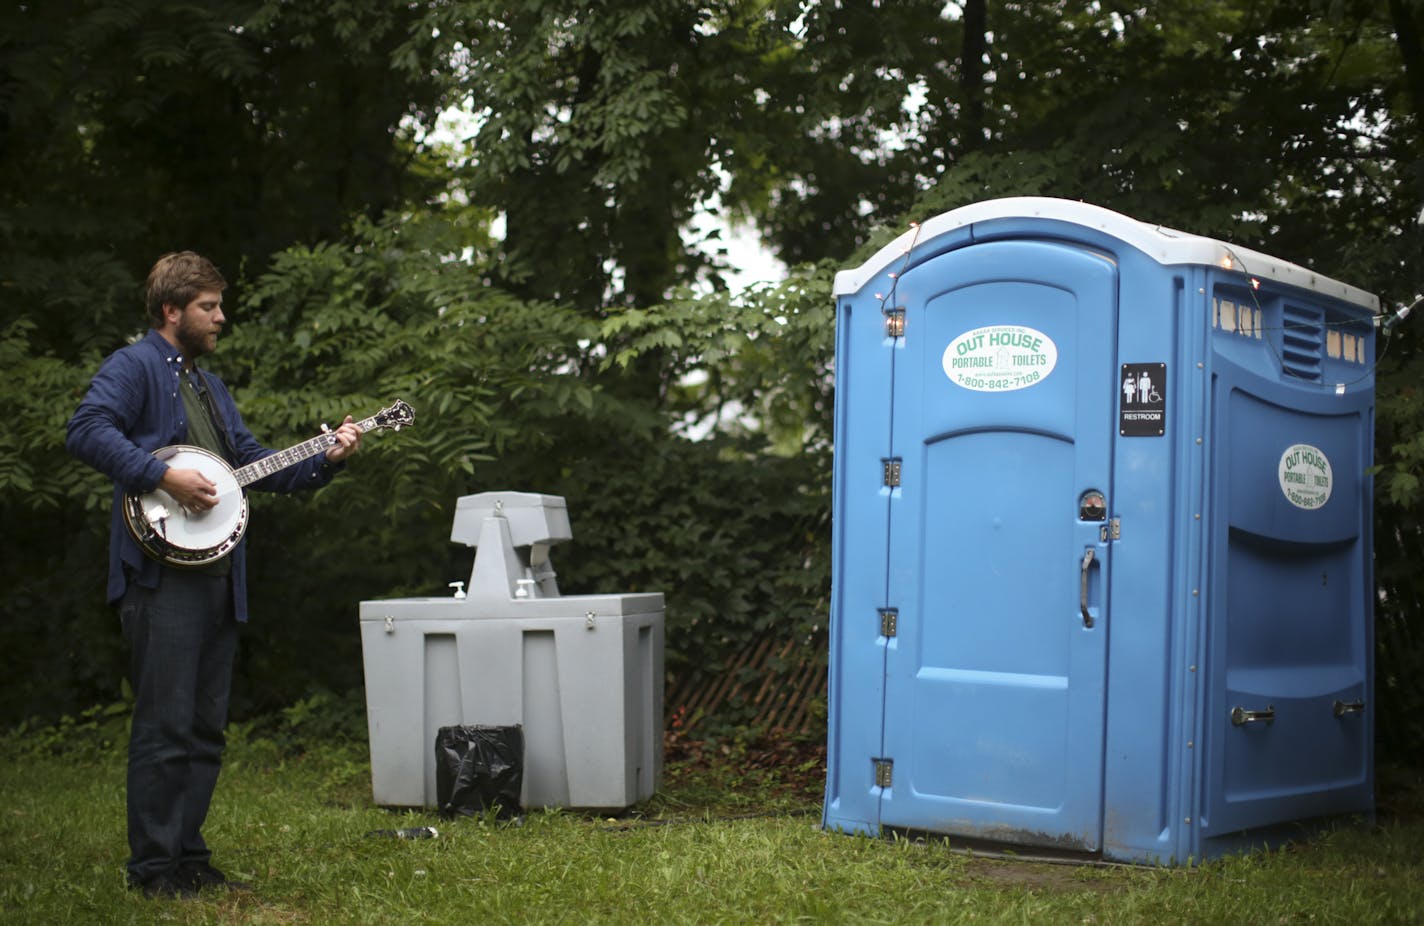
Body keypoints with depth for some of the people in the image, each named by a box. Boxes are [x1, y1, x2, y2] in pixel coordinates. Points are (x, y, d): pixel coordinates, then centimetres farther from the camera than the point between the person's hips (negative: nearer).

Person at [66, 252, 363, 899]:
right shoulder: (133, 367, -3)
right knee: (165, 726, -8)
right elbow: (86, 431, -19)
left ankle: (189, 856, 18)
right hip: (161, 575, -9)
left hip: (217, 575, 9)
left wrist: (325, 459, 12)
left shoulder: (209, 386, 25)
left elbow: (255, 462, 24)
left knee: (206, 728, 11)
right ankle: (153, 868, -2)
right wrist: (163, 476, -23)